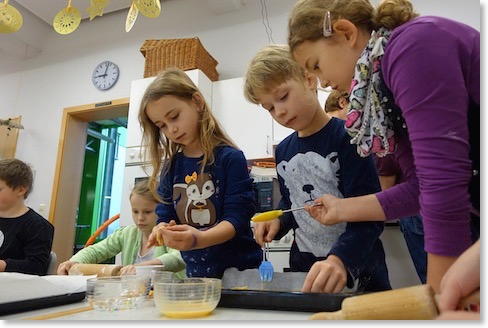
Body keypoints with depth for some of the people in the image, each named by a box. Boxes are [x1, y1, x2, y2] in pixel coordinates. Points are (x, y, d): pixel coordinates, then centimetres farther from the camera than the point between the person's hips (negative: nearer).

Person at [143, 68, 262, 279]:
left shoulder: (231, 158, -12)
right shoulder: (171, 167, 3)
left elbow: (237, 218, -16)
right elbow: (165, 216, 4)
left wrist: (199, 239, -32)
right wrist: (163, 231, -19)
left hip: (239, 269, -4)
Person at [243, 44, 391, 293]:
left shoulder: (346, 137, -15)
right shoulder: (283, 151, 5)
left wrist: (339, 259, -36)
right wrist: (279, 221, -2)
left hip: (357, 273, -5)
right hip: (303, 268, 5)